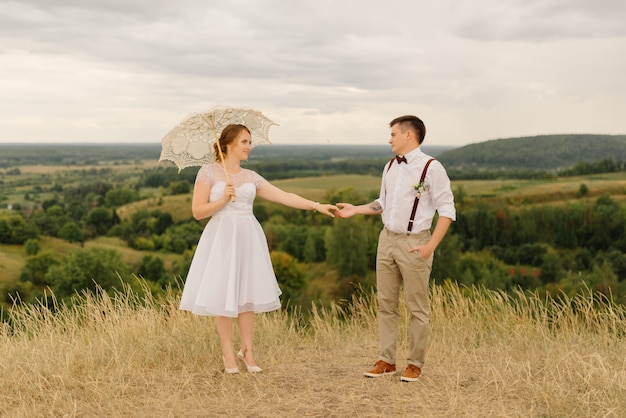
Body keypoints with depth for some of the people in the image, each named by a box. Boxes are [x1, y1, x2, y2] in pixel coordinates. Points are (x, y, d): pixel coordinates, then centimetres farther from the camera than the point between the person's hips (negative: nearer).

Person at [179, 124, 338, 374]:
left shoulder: (251, 177, 10)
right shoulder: (208, 172, -1)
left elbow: (285, 197, 5)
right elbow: (197, 211, -4)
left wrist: (316, 206, -3)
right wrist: (224, 199, -16)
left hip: (248, 237, 4)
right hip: (221, 237, -4)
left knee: (247, 295, 6)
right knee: (223, 295, 0)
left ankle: (247, 351, 17)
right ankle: (228, 353, 13)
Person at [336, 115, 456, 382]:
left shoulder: (431, 168, -10)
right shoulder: (390, 167, 11)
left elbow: (447, 210, -11)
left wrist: (430, 247, -16)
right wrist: (355, 210, 8)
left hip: (413, 243, -6)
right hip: (387, 239, 7)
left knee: (417, 308, 4)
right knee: (386, 303, 10)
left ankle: (415, 363, 16)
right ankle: (387, 360, 20)